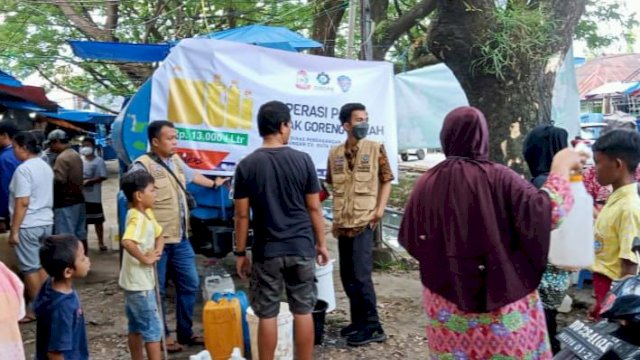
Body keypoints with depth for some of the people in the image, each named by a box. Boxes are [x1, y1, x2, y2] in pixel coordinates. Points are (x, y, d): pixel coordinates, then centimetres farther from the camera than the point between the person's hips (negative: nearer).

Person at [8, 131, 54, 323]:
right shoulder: (46, 167, 10)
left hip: (28, 225, -8)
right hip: (46, 222, 8)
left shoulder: (23, 169, -17)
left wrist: (14, 230, -17)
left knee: (30, 268, 1)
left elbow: (23, 202, -21)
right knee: (42, 264, 14)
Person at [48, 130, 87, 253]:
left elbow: (58, 181, -22)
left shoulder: (62, 158, -15)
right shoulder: (76, 155, 14)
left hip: (66, 202, -9)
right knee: (80, 234, 12)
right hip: (78, 199, 9)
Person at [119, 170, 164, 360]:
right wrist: (144, 258, -27)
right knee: (153, 327, -2)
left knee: (137, 327, 17)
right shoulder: (137, 218, -23)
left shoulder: (147, 213, 8)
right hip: (139, 282, -9)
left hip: (142, 280, 9)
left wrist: (157, 251, 2)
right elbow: (127, 242, -40)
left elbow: (159, 235, 21)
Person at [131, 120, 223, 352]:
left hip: (180, 239, 9)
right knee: (157, 290, 4)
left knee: (189, 284, 15)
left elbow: (193, 176, 32)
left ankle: (185, 332, 29)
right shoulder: (143, 166, -16)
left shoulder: (176, 161, 12)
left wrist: (214, 184, 47)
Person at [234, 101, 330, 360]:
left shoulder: (247, 165, -4)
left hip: (266, 251, 0)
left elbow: (242, 215, -3)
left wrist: (240, 253, 6)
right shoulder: (302, 160, -5)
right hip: (301, 248, 0)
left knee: (267, 315, 8)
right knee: (303, 311, 11)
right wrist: (321, 244, 9)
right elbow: (314, 208, -1)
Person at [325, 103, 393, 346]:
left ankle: (372, 326, 3)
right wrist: (337, 212, 11)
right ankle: (358, 321, 25)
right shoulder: (335, 153, 7)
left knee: (361, 275, -8)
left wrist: (380, 208, -11)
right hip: (342, 224, 5)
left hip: (364, 222, -5)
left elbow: (386, 180, 1)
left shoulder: (375, 149, -2)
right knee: (347, 276, 11)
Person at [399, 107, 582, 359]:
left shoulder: (427, 183, -5)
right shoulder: (499, 178, -14)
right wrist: (561, 168, -4)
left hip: (446, 298, 3)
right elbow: (548, 213, -16)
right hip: (501, 295, -2)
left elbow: (410, 241, 2)